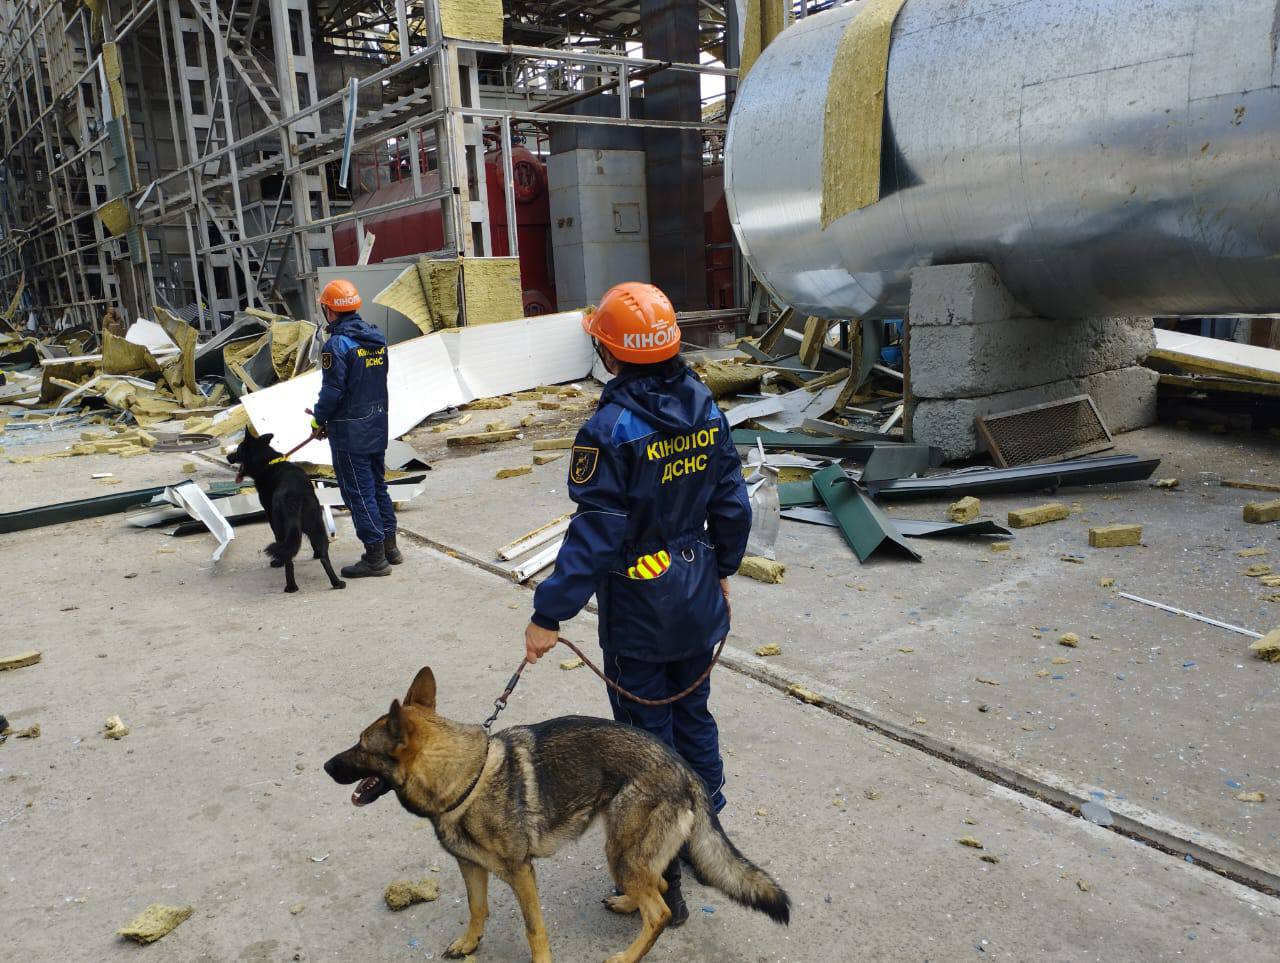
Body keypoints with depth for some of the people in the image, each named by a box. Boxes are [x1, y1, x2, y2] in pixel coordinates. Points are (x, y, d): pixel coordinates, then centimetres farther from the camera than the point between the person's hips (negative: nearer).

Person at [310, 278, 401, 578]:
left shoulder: (337, 344, -17)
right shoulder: (377, 339, 6)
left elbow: (332, 390, -18)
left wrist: (319, 420, -3)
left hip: (349, 432, -8)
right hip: (378, 426, 8)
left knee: (359, 492, 0)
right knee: (378, 486, 18)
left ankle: (375, 558, 4)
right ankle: (389, 547, 25)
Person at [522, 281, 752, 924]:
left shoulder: (610, 429, -22)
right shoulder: (706, 410, -2)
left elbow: (595, 534, -24)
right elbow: (732, 504, 5)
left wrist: (548, 615, -18)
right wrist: (723, 566, 20)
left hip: (639, 616, -6)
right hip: (699, 603, 7)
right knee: (694, 716, 23)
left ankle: (663, 879, 21)